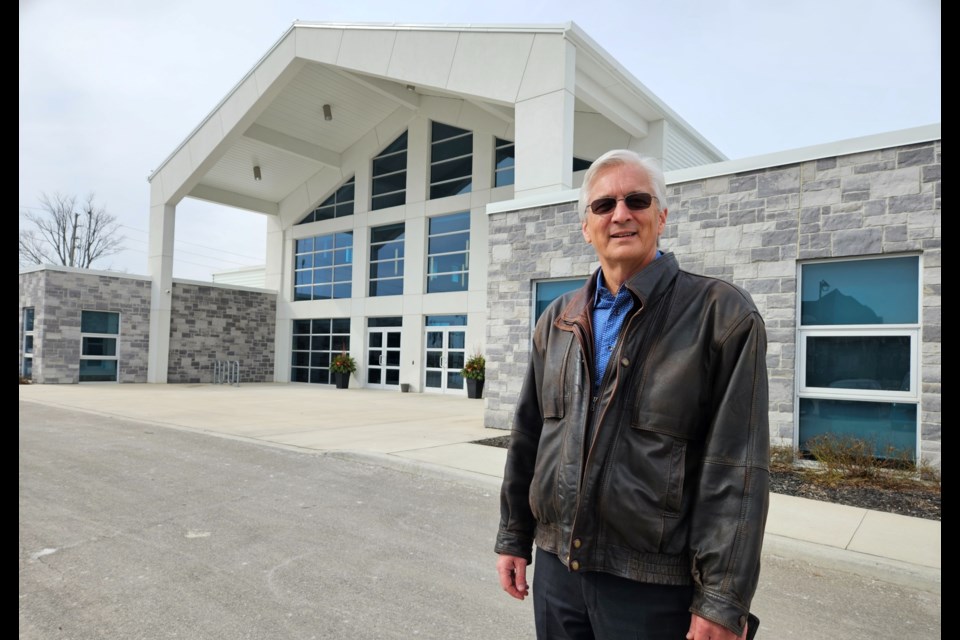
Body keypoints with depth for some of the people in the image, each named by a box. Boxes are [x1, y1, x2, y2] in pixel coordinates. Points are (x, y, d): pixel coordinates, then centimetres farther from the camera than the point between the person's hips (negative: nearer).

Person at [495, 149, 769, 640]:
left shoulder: (721, 315, -9)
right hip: (556, 567, 5)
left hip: (652, 586, -4)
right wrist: (514, 537, 10)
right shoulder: (557, 321, 5)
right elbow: (527, 438, 9)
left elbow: (737, 468, -12)